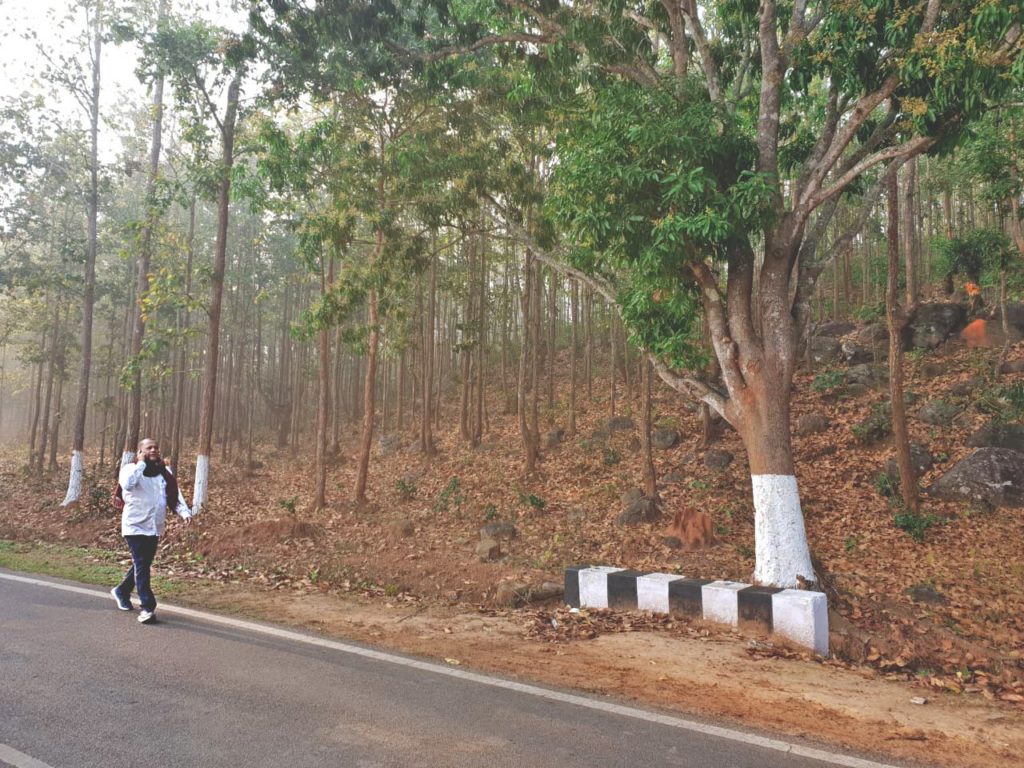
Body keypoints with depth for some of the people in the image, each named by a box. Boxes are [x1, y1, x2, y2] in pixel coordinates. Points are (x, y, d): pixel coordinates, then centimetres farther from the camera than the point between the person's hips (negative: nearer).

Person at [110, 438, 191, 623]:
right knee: (141, 566, -11)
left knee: (143, 564, 17)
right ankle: (147, 607, -10)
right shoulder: (130, 469, -5)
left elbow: (175, 494, 4)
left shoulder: (164, 472, 10)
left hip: (155, 527, 6)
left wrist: (185, 512, -12)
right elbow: (127, 484, -27)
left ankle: (122, 591, 41)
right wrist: (141, 463, -19)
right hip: (135, 526, -6)